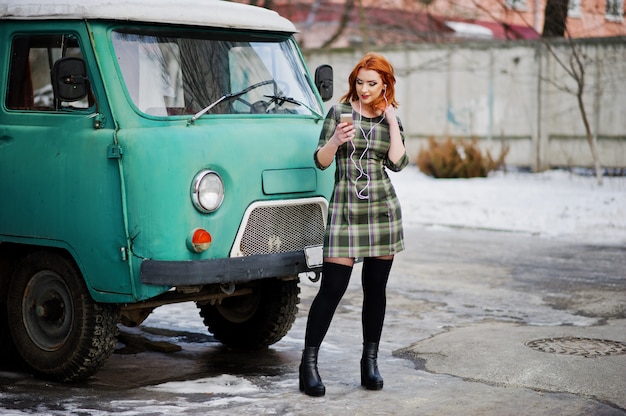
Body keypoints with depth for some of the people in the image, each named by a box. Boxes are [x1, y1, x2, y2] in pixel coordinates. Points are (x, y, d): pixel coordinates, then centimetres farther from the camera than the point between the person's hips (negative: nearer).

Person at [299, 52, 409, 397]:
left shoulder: (391, 119, 9)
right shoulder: (339, 112, 2)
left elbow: (397, 163, -4)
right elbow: (321, 161, -2)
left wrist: (391, 120, -5)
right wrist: (336, 141, -21)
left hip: (383, 210, 3)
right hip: (344, 209, -3)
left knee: (375, 288, 7)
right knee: (332, 288, -7)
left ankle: (370, 361, 17)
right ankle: (308, 362, 0)